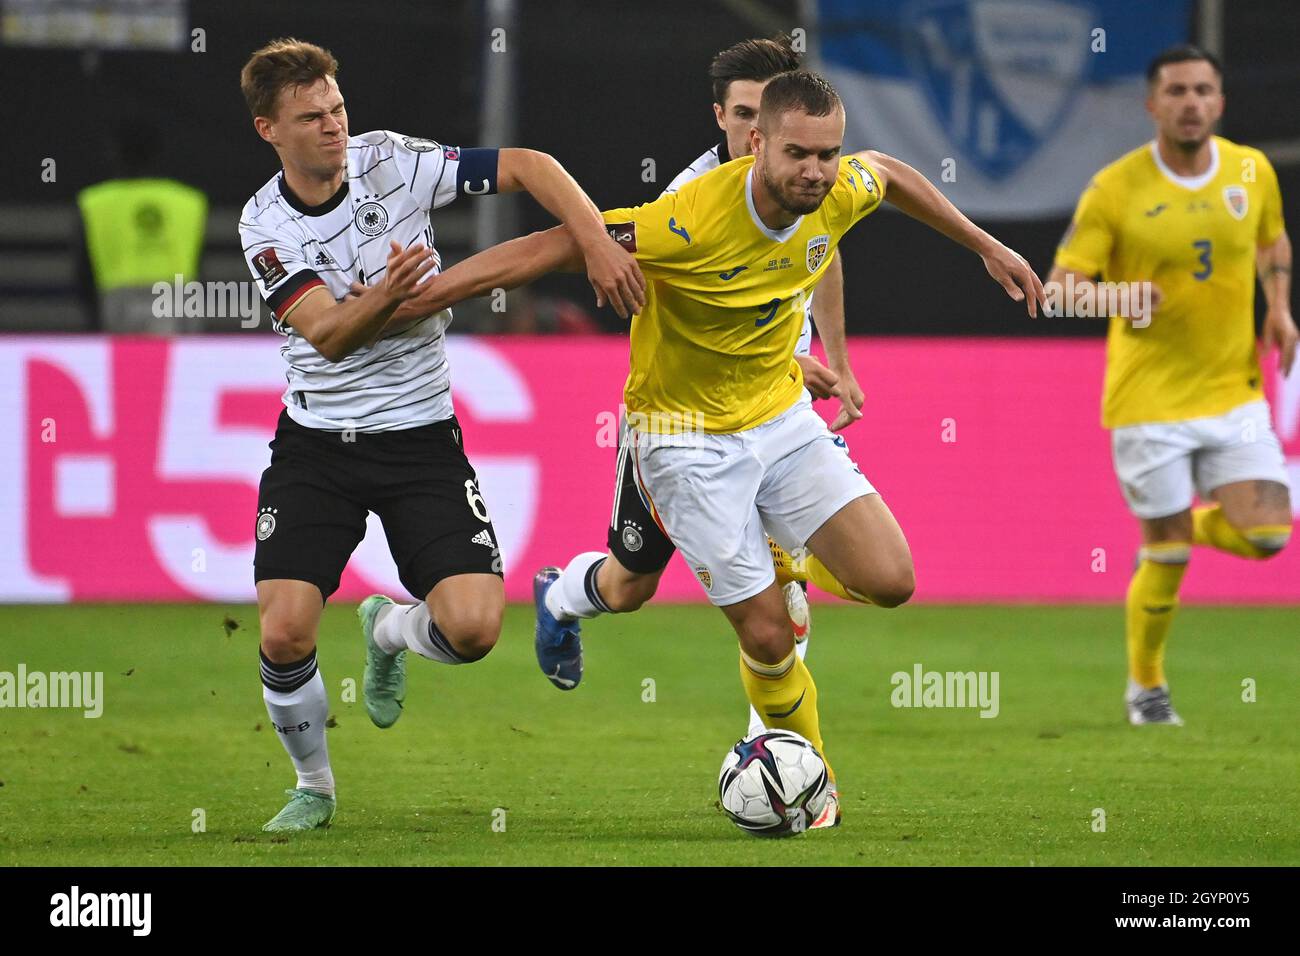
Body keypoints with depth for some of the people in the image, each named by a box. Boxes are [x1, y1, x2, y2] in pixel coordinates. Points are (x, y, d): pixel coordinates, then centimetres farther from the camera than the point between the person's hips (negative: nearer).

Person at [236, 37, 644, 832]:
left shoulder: (393, 162, -7)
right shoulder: (264, 226, -5)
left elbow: (528, 166, -8)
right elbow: (328, 335, -18)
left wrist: (598, 243, -22)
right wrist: (387, 296, -39)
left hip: (420, 438, 0)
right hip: (316, 444, 0)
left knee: (472, 629, -17)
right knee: (285, 635, -14)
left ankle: (388, 630, 21)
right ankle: (314, 787, 15)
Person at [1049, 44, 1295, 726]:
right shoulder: (1114, 189, -9)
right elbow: (1061, 281, -9)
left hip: (1233, 389, 4)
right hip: (1149, 397, -3)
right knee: (1167, 557, -2)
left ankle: (1195, 524, 27)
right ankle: (1145, 687, 21)